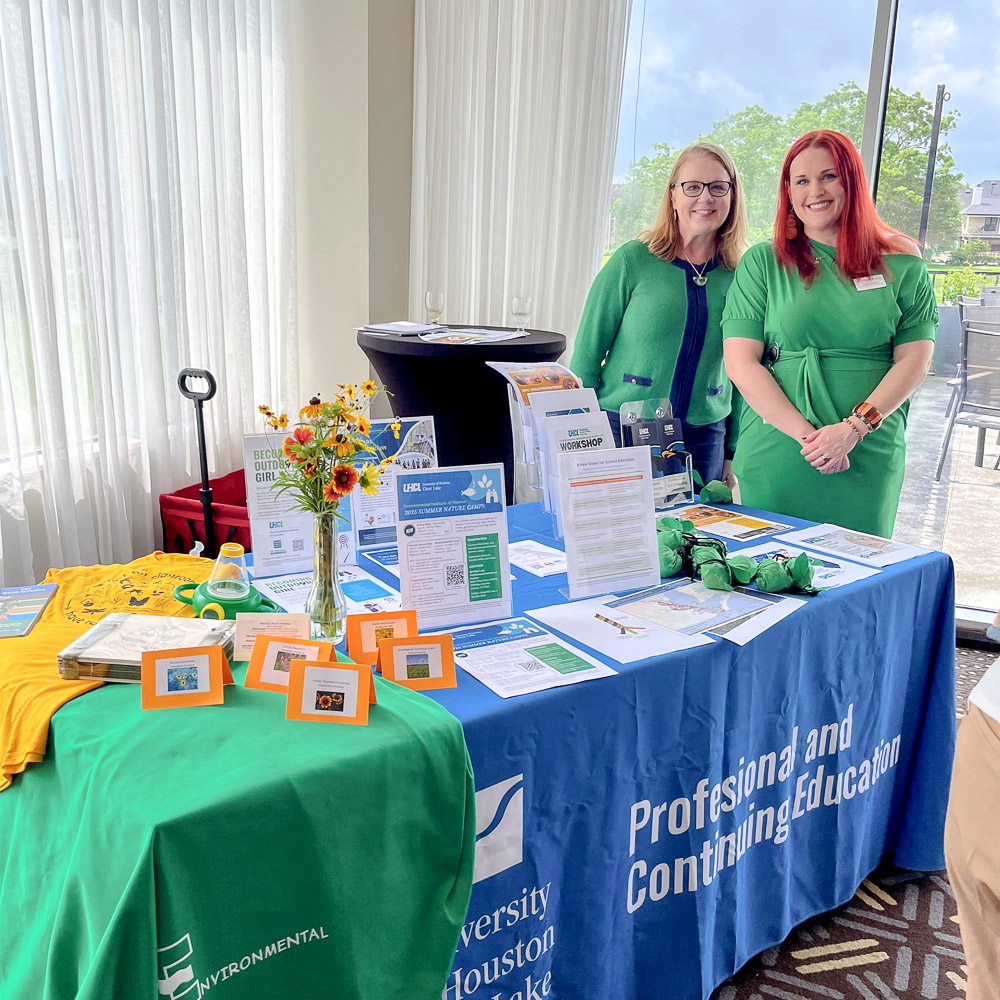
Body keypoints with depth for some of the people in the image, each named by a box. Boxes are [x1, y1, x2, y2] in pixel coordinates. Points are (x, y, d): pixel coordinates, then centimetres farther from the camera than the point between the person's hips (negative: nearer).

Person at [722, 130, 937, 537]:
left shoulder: (901, 262, 7)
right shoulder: (762, 262, 3)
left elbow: (915, 358, 2)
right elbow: (740, 364, -4)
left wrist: (854, 428, -13)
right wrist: (806, 435, -14)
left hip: (869, 459, 1)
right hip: (775, 454, -1)